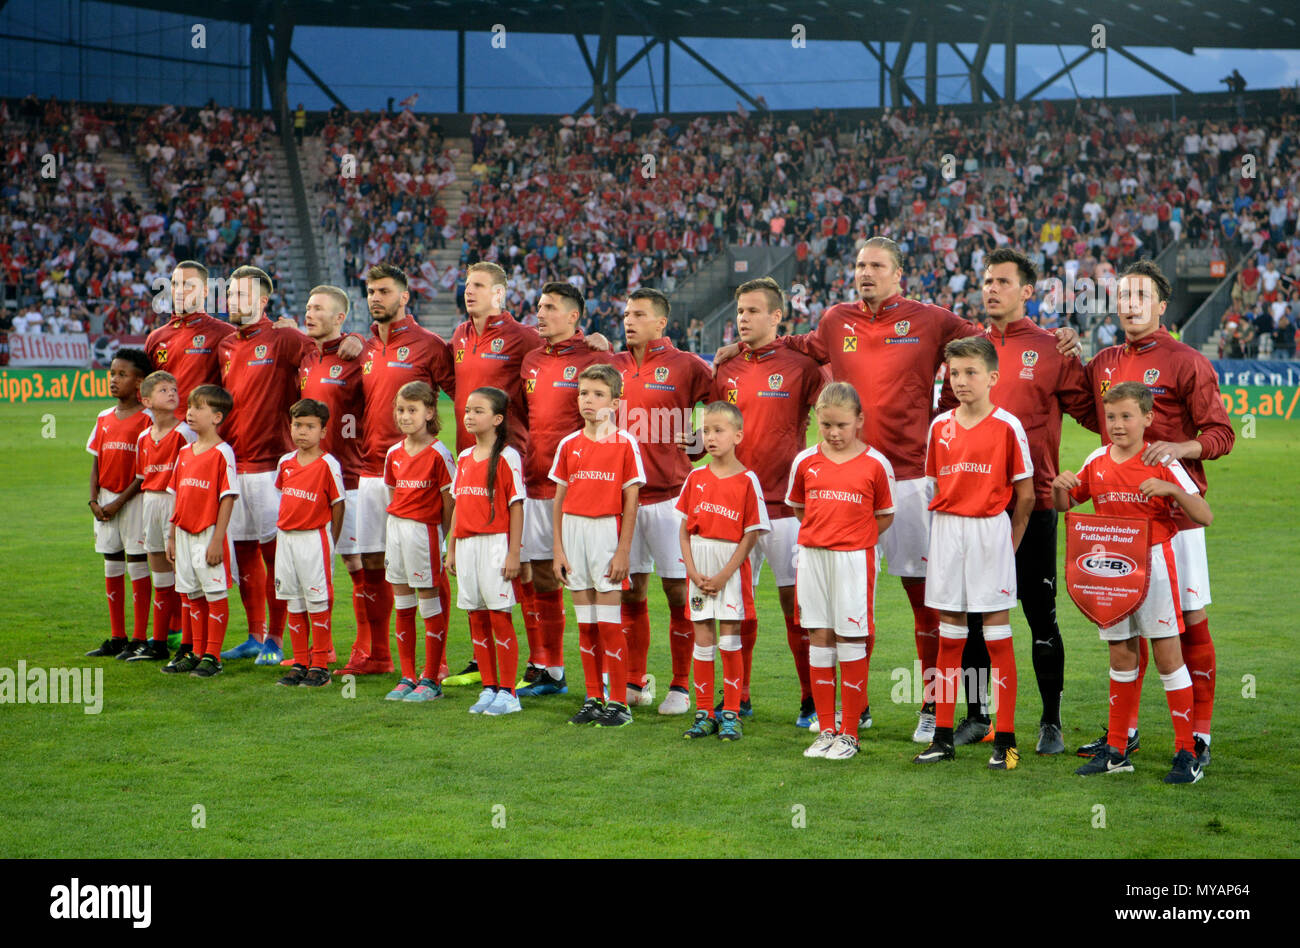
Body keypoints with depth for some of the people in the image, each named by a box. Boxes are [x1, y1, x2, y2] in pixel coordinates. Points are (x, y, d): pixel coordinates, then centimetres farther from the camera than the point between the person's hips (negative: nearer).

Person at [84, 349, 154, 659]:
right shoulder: (104, 418, 11)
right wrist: (94, 500, 0)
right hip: (106, 501, 7)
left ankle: (139, 639, 4)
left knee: (138, 564, -2)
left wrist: (120, 501, -16)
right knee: (112, 566, 11)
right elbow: (96, 462, 13)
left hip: (134, 501, -7)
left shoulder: (146, 419, -9)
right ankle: (117, 638, 20)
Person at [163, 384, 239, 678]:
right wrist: (172, 536, 15)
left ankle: (212, 656, 6)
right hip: (185, 534, 7)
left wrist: (217, 540, -17)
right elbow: (178, 497, 16)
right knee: (192, 595, 13)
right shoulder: (184, 452, 12)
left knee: (215, 594, -1)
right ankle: (196, 652, 23)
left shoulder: (222, 453, -11)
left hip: (210, 534, -7)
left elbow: (227, 499, -14)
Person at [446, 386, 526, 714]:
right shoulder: (464, 458, 14)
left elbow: (516, 507, -8)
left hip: (495, 543, -6)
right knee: (477, 619, 9)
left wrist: (513, 553, -13)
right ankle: (489, 688, 17)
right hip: (467, 545, 6)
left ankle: (507, 693, 2)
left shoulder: (507, 457, -6)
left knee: (499, 617, -4)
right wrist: (451, 549, 14)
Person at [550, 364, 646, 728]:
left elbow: (630, 503, -5)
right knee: (586, 624, 9)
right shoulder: (569, 445, 8)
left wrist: (623, 550, -9)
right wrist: (558, 549, 5)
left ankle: (619, 702, 4)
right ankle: (593, 699, 17)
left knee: (608, 623, -4)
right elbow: (559, 500, 10)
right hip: (574, 532, 4)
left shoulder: (625, 444, -3)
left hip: (607, 532, -4)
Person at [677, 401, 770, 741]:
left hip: (731, 569, -3)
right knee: (702, 641, 6)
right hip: (699, 568, 3)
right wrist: (693, 572, -5)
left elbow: (751, 535, -7)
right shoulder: (696, 478, 5)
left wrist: (723, 576, -12)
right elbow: (684, 530, 7)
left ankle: (731, 715, 7)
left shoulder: (747, 480, -6)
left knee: (729, 640, -1)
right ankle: (704, 714, 14)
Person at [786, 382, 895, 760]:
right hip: (812, 558, 3)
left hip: (854, 559, -3)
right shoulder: (806, 461, 5)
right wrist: (822, 531, 8)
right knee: (819, 639, 6)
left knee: (851, 641, -1)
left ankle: (849, 733, 7)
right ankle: (825, 730, 15)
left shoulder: (875, 464, -3)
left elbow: (885, 516, 5)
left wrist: (854, 536, -4)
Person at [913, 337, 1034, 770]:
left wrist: (1008, 544, -2)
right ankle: (943, 737, 14)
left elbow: (1025, 495, -2)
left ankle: (1005, 741, 6)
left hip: (991, 530, -4)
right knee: (948, 636, 8)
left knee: (997, 634, -1)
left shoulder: (1007, 426, -5)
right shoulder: (939, 426, 7)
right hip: (947, 529, 4)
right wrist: (947, 529, 8)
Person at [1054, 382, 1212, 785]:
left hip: (1153, 562, -4)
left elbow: (1205, 517, -10)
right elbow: (1065, 504, 18)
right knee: (1121, 656, 12)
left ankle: (1187, 754, 1)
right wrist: (1060, 487, -5)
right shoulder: (1097, 461, 6)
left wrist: (1171, 489, -27)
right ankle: (1116, 750, 19)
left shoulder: (1162, 462, -7)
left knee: (1167, 655, -4)